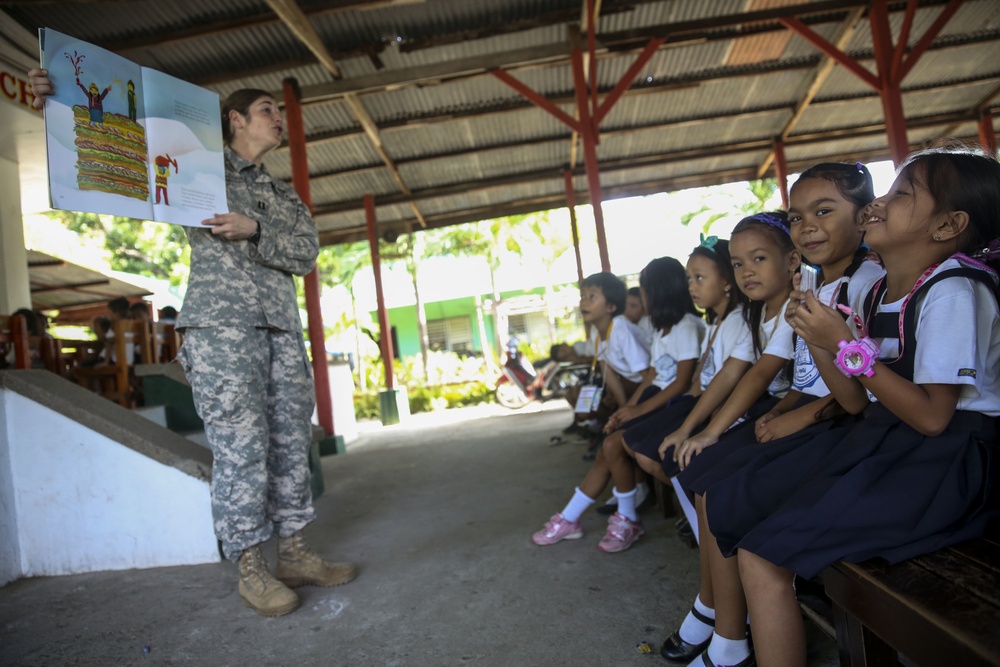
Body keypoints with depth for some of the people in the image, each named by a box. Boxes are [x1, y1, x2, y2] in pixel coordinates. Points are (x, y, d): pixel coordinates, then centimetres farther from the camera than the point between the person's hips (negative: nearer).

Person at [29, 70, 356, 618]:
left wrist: (255, 231, -7)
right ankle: (249, 568, 2)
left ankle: (294, 553, 13)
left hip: (282, 326, 6)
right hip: (219, 323, -5)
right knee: (240, 444, -9)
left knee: (290, 442, 4)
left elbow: (307, 253, 9)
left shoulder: (285, 196, 23)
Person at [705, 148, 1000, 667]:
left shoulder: (953, 291, -16)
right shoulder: (873, 294, 9)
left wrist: (846, 345, -20)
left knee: (763, 554, -22)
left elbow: (932, 417, -20)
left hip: (944, 459, -9)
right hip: (880, 440, 9)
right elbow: (855, 398, 10)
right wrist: (818, 339, -4)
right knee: (721, 502, 4)